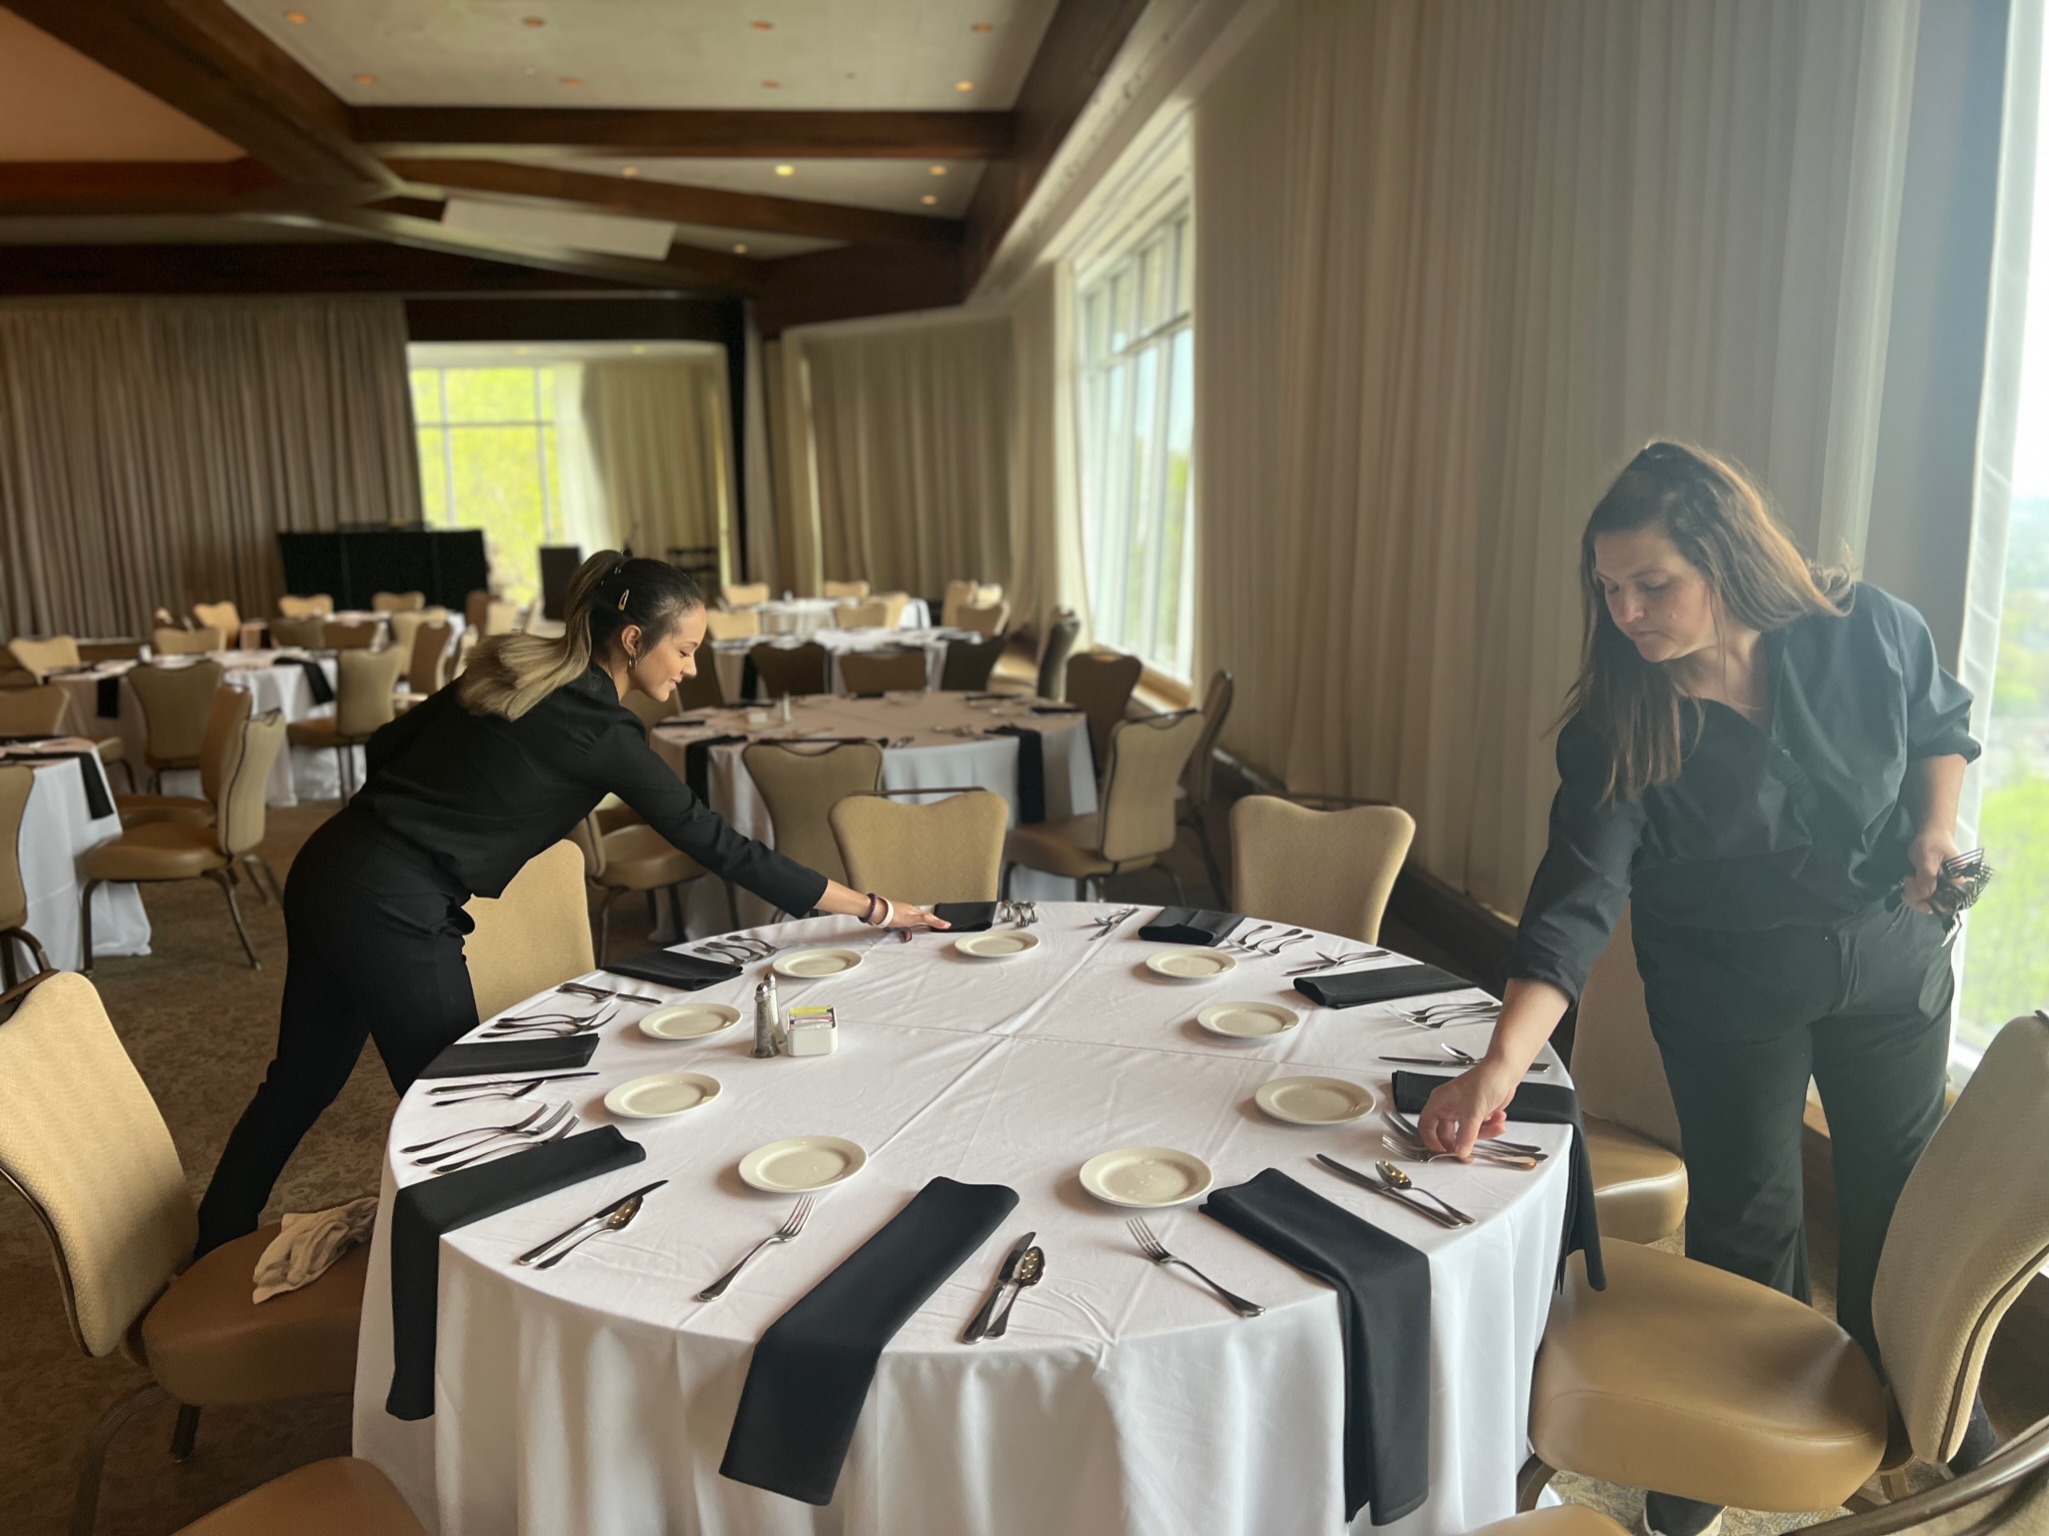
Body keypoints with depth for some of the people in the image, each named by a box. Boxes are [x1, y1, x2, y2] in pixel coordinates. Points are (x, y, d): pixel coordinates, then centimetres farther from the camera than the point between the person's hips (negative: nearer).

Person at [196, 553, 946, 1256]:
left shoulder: (511, 669, 7)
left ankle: (214, 1250, 41)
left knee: (306, 1074, 24)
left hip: (328, 869, 9)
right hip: (393, 910, -9)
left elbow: (388, 744, 12)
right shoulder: (601, 734, -15)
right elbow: (718, 845, -13)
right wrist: (873, 909, -9)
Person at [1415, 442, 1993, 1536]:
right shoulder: (1617, 727, -25)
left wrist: (1936, 827, -14)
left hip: (1895, 964, 3)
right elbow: (1576, 902, -32)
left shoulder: (1871, 634, -18)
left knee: (1902, 1196, 18)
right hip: (1729, 994, -2)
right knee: (1746, 1219, 6)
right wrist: (1501, 1063, -43)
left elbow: (1941, 726, 4)